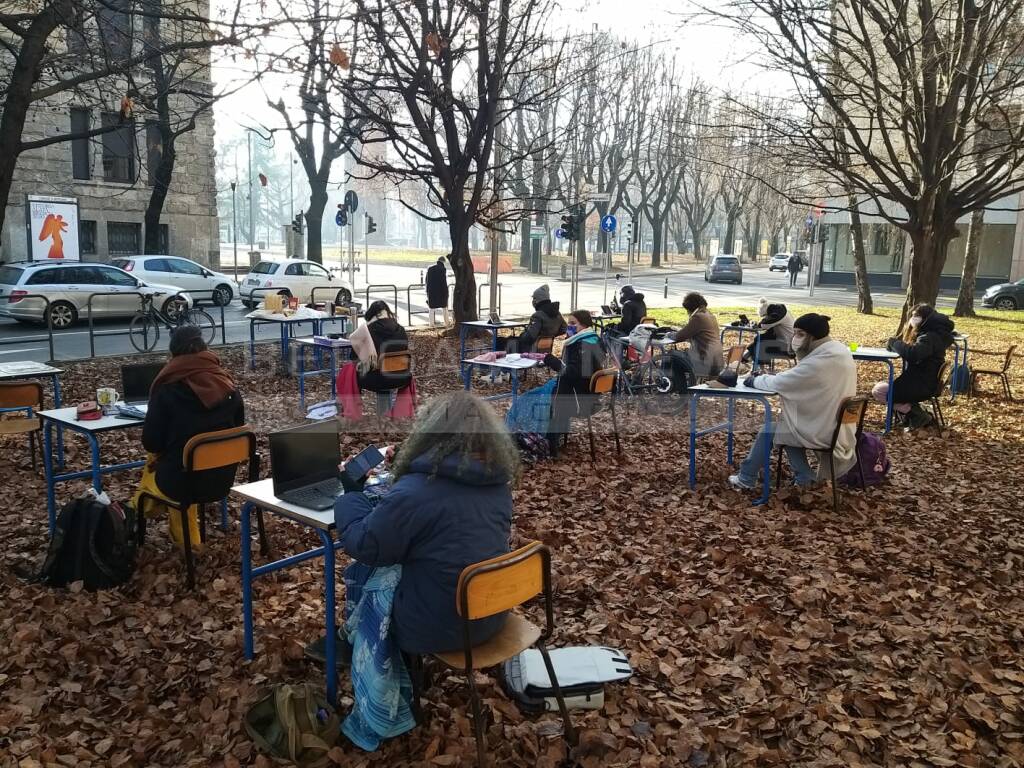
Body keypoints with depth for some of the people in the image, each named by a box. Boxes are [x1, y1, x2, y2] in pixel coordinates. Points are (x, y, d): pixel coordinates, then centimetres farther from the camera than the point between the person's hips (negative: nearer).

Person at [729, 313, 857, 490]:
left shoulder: (819, 362, -27)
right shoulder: (839, 349, 2)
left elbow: (780, 383, -20)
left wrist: (754, 380, -3)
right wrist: (777, 376, 3)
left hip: (825, 431, -8)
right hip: (840, 428, 8)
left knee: (767, 432, 6)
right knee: (786, 425, 23)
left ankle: (746, 479, 21)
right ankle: (804, 477, 21)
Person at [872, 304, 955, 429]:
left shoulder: (930, 337, -20)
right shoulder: (925, 333, 14)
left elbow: (913, 353, -36)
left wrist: (894, 343, -22)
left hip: (923, 386, -11)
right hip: (918, 381, 11)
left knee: (878, 392, -13)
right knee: (881, 385, 20)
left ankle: (917, 415, -8)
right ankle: (913, 409, 8)